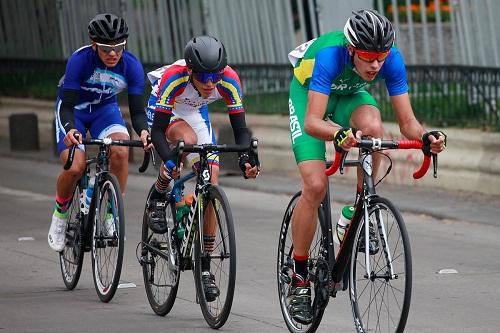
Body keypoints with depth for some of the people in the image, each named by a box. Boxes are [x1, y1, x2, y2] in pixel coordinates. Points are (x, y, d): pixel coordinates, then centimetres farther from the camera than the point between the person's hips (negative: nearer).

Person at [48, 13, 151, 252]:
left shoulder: (132, 66, -23)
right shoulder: (80, 60, -31)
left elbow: (137, 109, -20)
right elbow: (67, 105, -31)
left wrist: (143, 131, -42)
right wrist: (70, 130, -51)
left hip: (105, 108, 2)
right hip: (73, 109, -2)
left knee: (121, 152, -28)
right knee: (75, 167, -23)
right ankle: (60, 214, 8)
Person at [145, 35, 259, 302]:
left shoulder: (229, 80, -31)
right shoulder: (174, 78, -38)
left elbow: (240, 129, -27)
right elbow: (157, 130, -37)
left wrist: (246, 156, -46)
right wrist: (169, 159, -54)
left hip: (196, 112, 3)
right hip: (163, 110, -3)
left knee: (210, 181, -10)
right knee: (188, 139, -37)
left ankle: (204, 266, -2)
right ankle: (157, 199, -12)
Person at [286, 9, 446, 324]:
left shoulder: (392, 59, -29)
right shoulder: (330, 55, -40)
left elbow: (407, 122, -26)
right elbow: (312, 123, -47)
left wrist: (425, 136, -49)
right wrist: (339, 133, -67)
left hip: (350, 94, 3)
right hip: (309, 94, -3)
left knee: (373, 127, -34)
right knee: (315, 186, -18)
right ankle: (299, 279, -4)